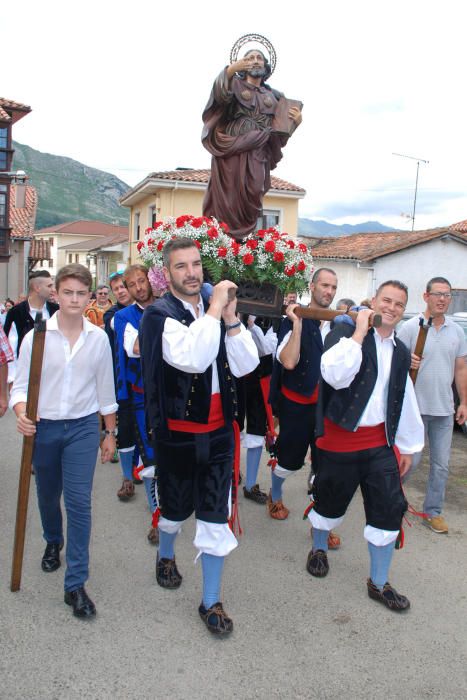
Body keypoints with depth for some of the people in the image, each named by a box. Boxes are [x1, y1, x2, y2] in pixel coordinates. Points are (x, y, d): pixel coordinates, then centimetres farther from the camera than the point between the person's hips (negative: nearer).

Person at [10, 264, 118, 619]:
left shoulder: (98, 338, -4)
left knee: (79, 502, -6)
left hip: (83, 428, -1)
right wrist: (21, 413, -25)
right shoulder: (36, 336, -7)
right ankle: (53, 542, 52)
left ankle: (76, 585, 6)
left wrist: (110, 433, 8)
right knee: (48, 495, 20)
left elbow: (105, 389, 4)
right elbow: (21, 385, -3)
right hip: (43, 428, 1)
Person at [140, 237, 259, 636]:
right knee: (176, 508, 19)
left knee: (216, 516, 5)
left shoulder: (216, 311, 2)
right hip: (177, 433, -3)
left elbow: (245, 366, -5)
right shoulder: (160, 315, -13)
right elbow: (191, 359, -32)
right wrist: (215, 309, -26)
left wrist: (231, 318, -15)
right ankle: (166, 557, 52)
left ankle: (211, 602, 23)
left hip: (218, 431, 3)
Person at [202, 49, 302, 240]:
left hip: (257, 155, 3)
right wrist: (230, 70, -26)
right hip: (231, 150, -2)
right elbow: (220, 96, -9)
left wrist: (296, 121, -1)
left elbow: (280, 131, 19)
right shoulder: (235, 84, 15)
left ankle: (244, 238, -9)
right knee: (226, 196, -12)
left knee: (251, 196, -11)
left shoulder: (273, 96, 24)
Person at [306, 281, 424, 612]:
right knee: (331, 501, 14)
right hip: (341, 439, -4)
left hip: (381, 442, 5)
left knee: (389, 510, 5)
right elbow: (335, 375, -28)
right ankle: (319, 549, 45)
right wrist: (359, 332, -23)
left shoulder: (401, 352, 8)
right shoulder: (346, 332, -10)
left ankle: (379, 583, 25)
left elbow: (406, 401, 15)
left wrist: (408, 446, 17)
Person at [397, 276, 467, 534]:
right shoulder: (410, 327, -7)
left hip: (445, 409, 5)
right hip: (415, 406, -4)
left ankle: (433, 511, 24)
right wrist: (407, 363, -27)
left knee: (441, 465, 9)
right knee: (411, 460, 3)